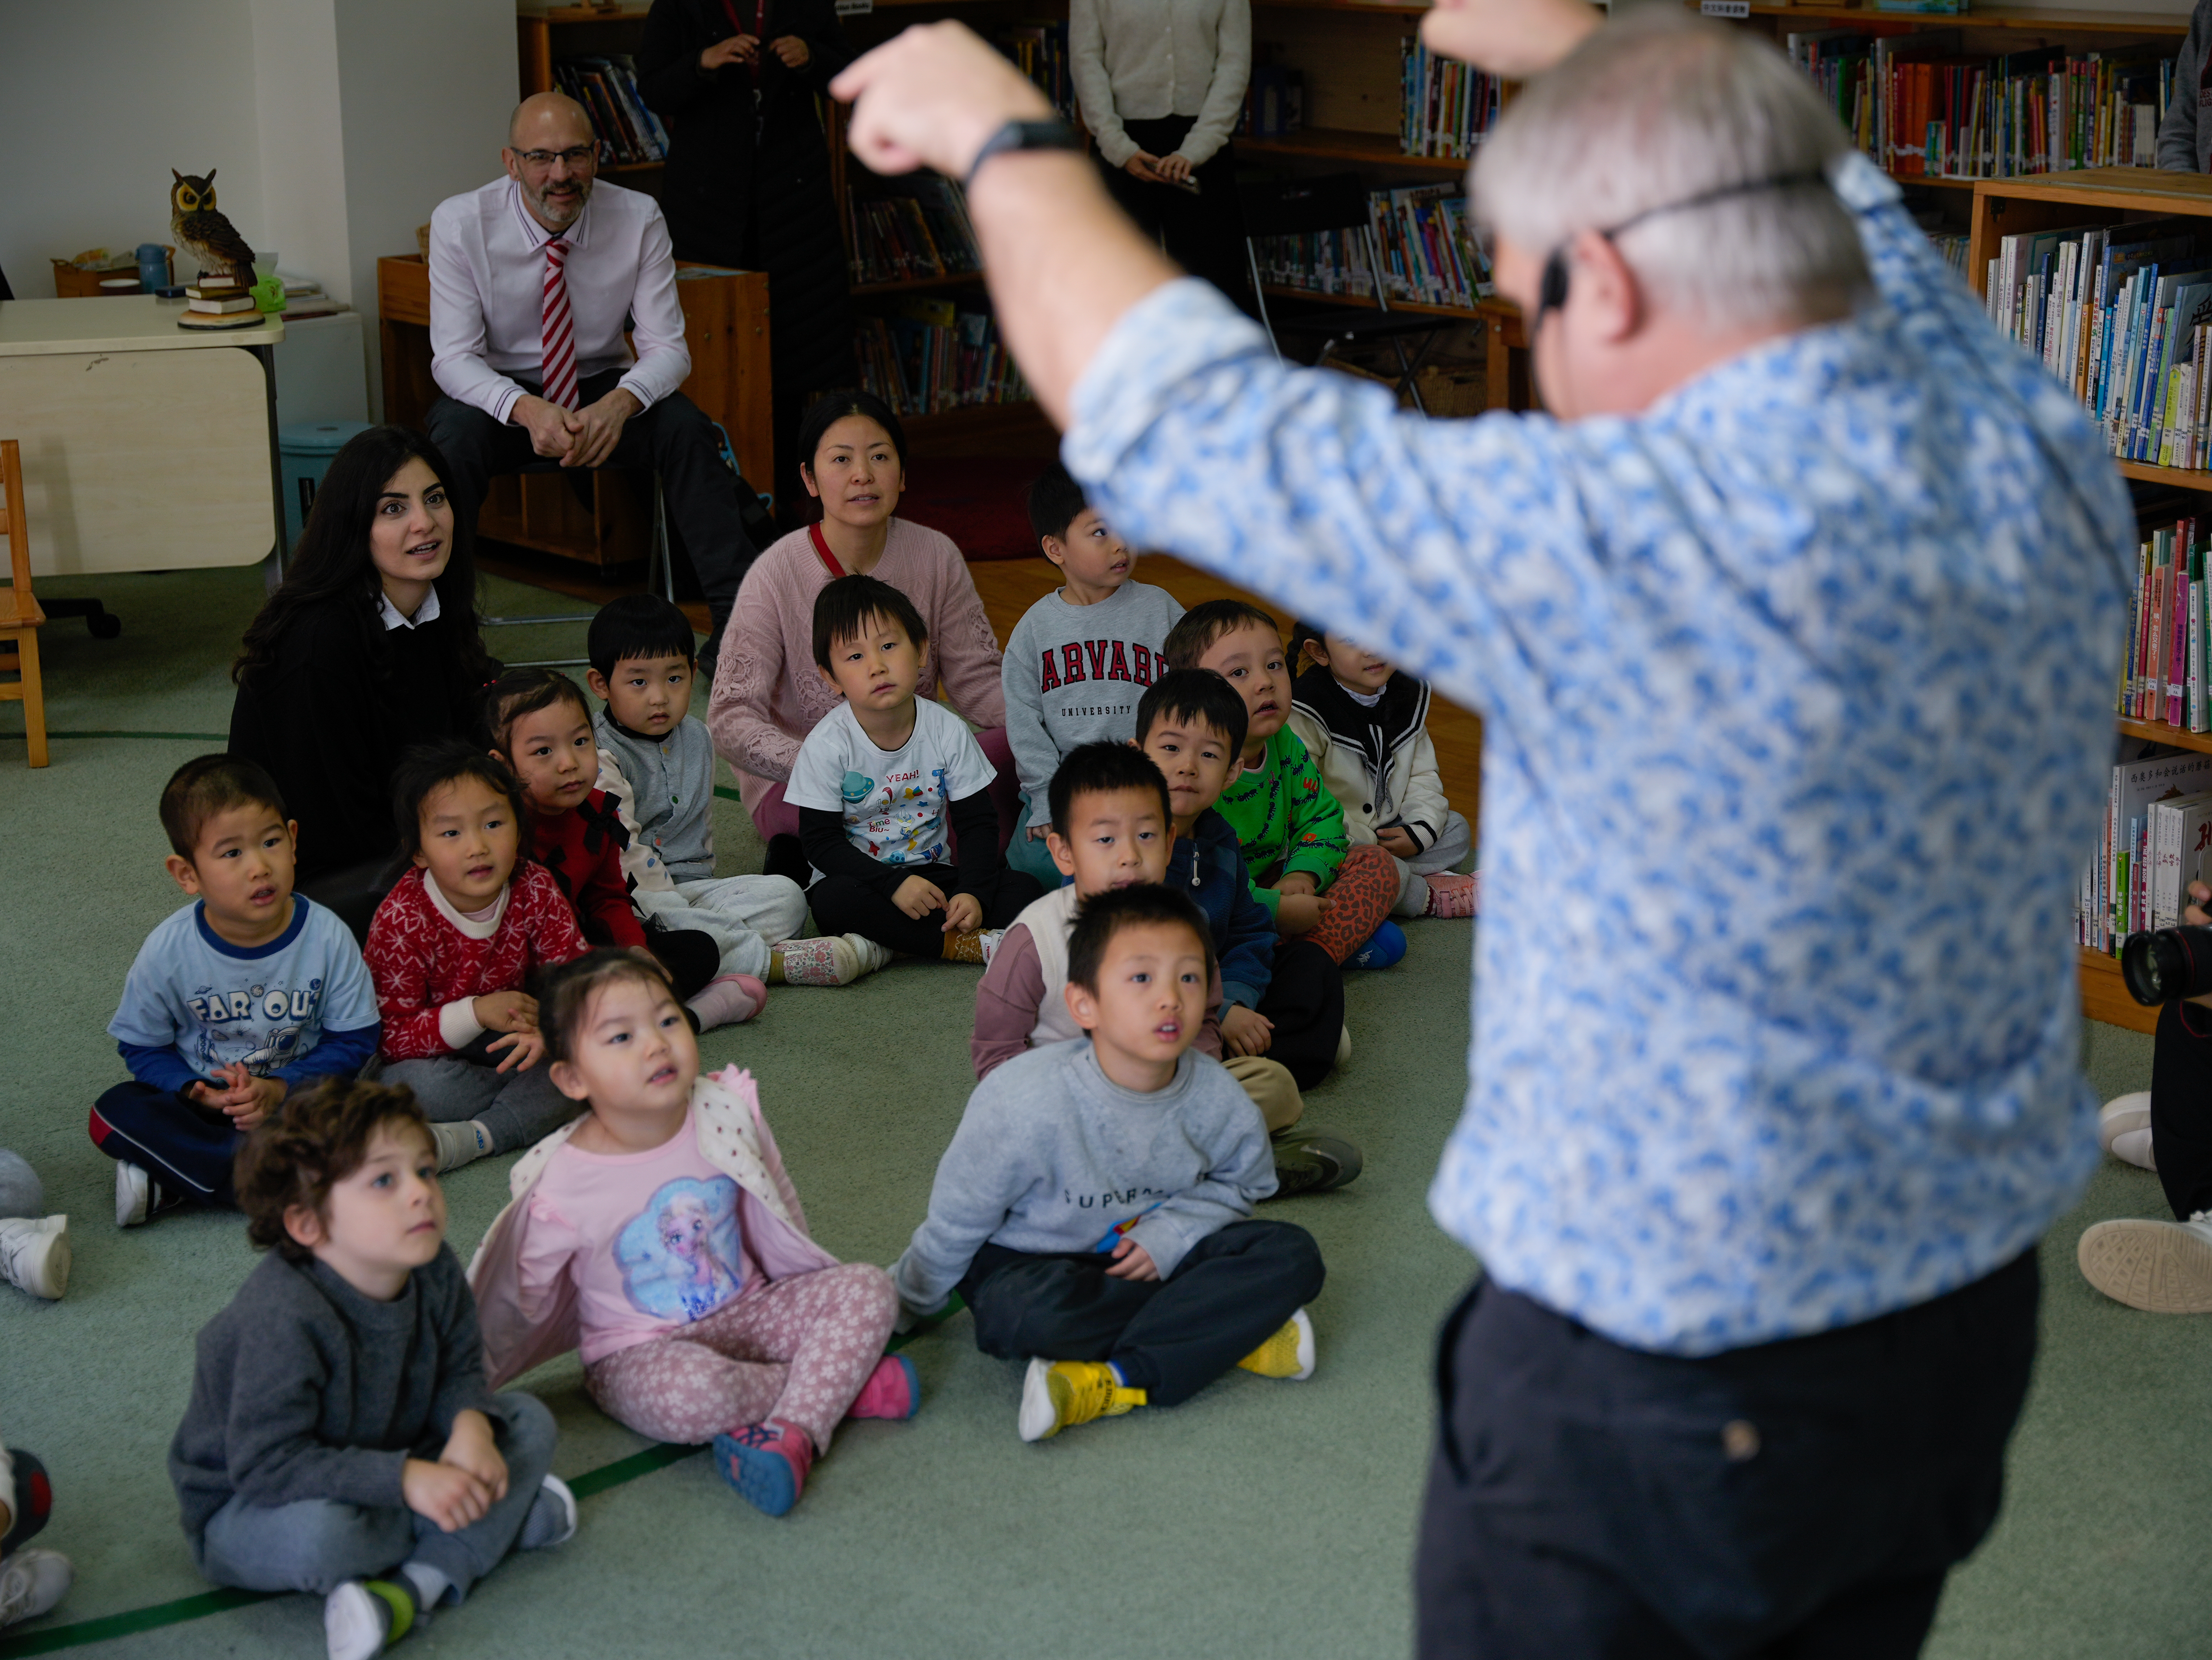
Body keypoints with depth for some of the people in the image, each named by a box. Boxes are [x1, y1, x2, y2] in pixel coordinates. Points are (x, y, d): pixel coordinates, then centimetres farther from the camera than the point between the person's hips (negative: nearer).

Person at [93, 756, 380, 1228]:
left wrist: (280, 1088, -20)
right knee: (115, 1114, -26)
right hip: (206, 1098, 0)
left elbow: (355, 1039, -6)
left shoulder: (327, 938, -13)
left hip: (295, 1091, 0)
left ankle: (171, 1183, -24)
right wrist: (198, 1092, -19)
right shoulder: (168, 951, -12)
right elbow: (142, 1045, 0)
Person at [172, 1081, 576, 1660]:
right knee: (318, 1536, -41)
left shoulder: (433, 1272, -10)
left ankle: (418, 1583, -21)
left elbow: (459, 1370, 4)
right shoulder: (284, 1317, -33)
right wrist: (407, 1481, -38)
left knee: (530, 1421, -4)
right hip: (247, 1508, -7)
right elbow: (267, 1465, -34)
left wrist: (471, 1423, -21)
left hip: (384, 1469, 7)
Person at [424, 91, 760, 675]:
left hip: (604, 390, 1)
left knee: (684, 425, -28)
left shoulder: (639, 219, -11)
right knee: (454, 433, -34)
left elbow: (667, 347, -12)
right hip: (501, 393, -1)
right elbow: (453, 357, -16)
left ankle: (736, 623, -26)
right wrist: (527, 410, -38)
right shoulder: (461, 222, -13)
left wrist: (620, 404, -36)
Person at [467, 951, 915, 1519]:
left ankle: (792, 1434, -31)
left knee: (867, 1287, -14)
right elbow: (520, 1299, -6)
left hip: (748, 1310, 5)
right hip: (639, 1352, -4)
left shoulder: (726, 1113, -10)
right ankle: (840, 1385, -13)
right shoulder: (561, 1186, -20)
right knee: (692, 1393, -37)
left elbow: (776, 1213, 8)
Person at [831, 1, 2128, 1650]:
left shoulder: (1608, 543, -29)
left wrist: (1006, 138, 2)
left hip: (1659, 1384, -6)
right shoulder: (2045, 462, -8)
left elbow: (1169, 413, -17)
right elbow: (1834, 205, 12)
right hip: (1975, 1328, 7)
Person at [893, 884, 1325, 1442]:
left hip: (1156, 1254, 4)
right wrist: (907, 1305, 3)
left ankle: (1113, 1383, -28)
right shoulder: (1024, 1101, -26)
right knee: (1029, 1317, -39)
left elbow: (1238, 1183, 7)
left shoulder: (1217, 1099, -14)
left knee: (1292, 1255, -18)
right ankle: (1232, 1336, -25)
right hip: (1034, 1260, -4)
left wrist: (1171, 1234, -13)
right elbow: (957, 1221, -11)